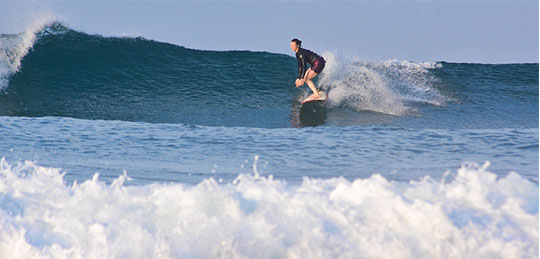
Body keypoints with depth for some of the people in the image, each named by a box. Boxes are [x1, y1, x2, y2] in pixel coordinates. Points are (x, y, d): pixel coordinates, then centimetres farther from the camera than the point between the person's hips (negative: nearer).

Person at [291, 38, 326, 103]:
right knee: (304, 78, 7)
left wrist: (302, 79, -29)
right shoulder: (298, 54, 9)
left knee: (306, 78, -12)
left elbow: (304, 66, -26)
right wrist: (298, 78, 16)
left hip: (319, 63, -10)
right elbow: (300, 67, 17)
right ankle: (316, 92, 6)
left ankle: (317, 95, -13)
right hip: (315, 64, 10)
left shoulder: (301, 53, -20)